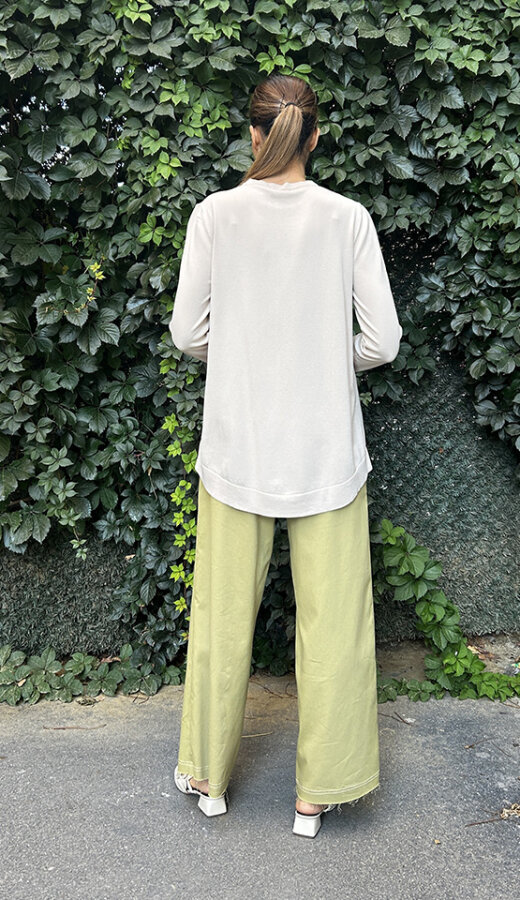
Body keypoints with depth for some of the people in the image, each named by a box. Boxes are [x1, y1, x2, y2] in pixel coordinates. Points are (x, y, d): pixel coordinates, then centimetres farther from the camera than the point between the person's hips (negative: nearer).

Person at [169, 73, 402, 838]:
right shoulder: (348, 218, -5)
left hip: (236, 445, 1)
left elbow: (188, 333, -2)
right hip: (325, 447, 0)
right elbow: (383, 340, -6)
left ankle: (209, 777, 31)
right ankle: (317, 794, 23)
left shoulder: (215, 214, -4)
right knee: (333, 620, 11)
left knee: (223, 612, 14)